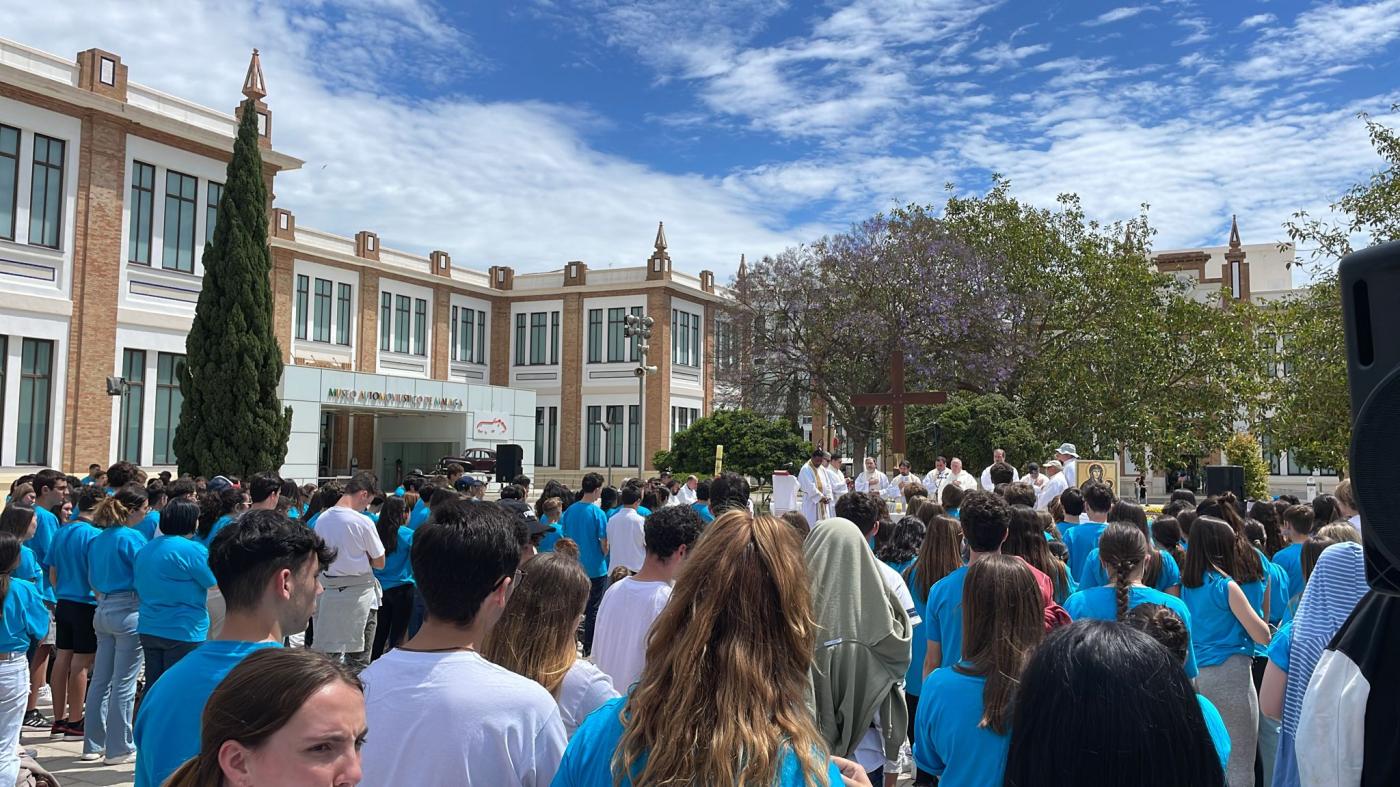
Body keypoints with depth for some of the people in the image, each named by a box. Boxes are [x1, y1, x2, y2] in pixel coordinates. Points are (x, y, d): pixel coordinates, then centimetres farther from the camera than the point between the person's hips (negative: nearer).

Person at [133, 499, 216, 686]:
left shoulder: (145, 549, 8)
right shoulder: (192, 549, -18)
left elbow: (139, 590, 18)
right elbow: (215, 582, -9)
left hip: (148, 629, 8)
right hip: (182, 631, -8)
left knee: (153, 687, 15)